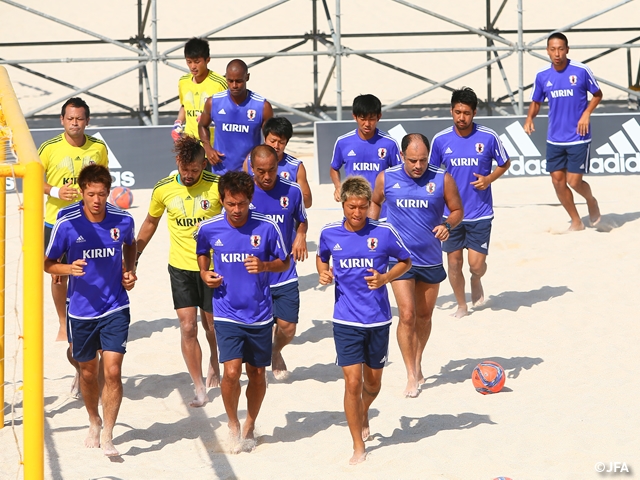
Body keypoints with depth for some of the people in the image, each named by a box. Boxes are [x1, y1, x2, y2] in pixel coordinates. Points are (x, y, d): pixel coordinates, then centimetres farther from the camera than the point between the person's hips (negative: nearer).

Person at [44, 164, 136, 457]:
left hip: (115, 309, 0)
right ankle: (94, 422, 41)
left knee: (112, 371, -11)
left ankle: (107, 437, -5)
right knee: (88, 372, 15)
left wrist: (129, 271, 1)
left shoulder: (123, 220, -7)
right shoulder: (67, 225, -14)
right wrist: (69, 268, -24)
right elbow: (48, 263, -4)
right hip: (82, 310, 0)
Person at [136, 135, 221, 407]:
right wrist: (134, 255, 14)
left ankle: (214, 364, 44)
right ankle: (199, 388, -1)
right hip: (180, 267, 1)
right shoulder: (163, 189, -5)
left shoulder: (217, 186, -13)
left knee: (211, 324, 13)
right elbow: (151, 222, 12)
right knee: (188, 328, -7)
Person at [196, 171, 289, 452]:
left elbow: (284, 262, 2)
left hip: (259, 313, 1)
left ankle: (250, 425, 34)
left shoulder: (266, 227, -11)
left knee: (257, 374, 10)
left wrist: (265, 266, -18)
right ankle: (232, 424, 12)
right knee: (231, 371, -14)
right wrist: (205, 273, -2)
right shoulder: (209, 229, -6)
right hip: (226, 313, -1)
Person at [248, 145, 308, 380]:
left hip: (285, 274, 1)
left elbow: (302, 220, 13)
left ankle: (276, 352, 37)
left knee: (287, 328, 2)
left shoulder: (292, 191, -5)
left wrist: (301, 235, -8)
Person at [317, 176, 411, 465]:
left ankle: (363, 414, 48)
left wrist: (386, 278, -12)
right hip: (346, 321, 0)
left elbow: (405, 261, 5)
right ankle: (358, 447, 4)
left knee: (373, 381, 14)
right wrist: (323, 272, -4)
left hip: (378, 320, 0)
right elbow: (322, 257, 18)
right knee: (352, 381, -7)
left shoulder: (384, 233, -9)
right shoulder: (329, 234, -3)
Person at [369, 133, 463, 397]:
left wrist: (447, 225, -18)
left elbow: (457, 210, 2)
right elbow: (375, 202, 15)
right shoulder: (386, 178, -5)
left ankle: (417, 365, 33)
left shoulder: (443, 180, -7)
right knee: (407, 315, -12)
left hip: (431, 259, 2)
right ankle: (412, 376, -7)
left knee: (424, 316, 14)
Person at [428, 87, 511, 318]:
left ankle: (477, 281, 32)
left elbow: (505, 163, 6)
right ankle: (461, 306, 25)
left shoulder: (488, 137, -8)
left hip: (480, 213, -2)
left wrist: (489, 179, -12)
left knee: (476, 263, -5)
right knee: (454, 262, 5)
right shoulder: (440, 140, -3)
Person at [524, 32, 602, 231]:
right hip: (555, 138, 4)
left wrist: (587, 113, -13)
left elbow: (597, 94, 3)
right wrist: (529, 118, -8)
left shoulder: (581, 71, -11)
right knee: (558, 180, 4)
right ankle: (576, 222, 21)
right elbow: (536, 102, 12)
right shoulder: (542, 76, -1)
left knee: (574, 181, -7)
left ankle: (591, 201, 26)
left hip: (578, 137, -4)